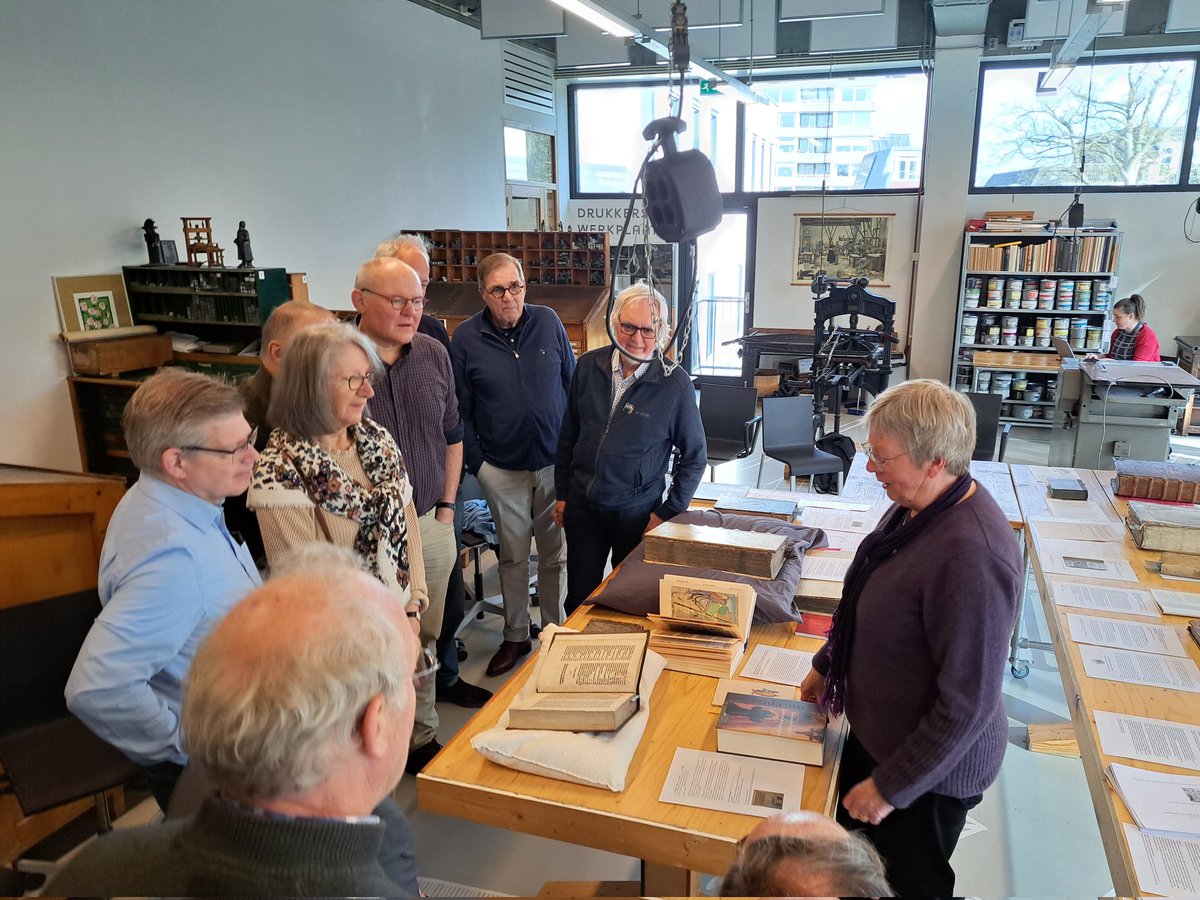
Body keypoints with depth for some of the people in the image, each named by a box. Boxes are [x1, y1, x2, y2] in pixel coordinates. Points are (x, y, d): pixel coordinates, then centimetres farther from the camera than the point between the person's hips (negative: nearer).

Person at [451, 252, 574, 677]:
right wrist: (476, 463, -5)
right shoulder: (465, 338, -5)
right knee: (513, 558, 12)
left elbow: (573, 384, 7)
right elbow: (459, 411, 0)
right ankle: (515, 637, 29)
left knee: (557, 554, 9)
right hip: (502, 469, -1)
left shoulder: (548, 322, -2)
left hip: (556, 462, 1)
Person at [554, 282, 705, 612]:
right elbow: (568, 434, 9)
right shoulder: (589, 366, -3)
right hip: (582, 504, 3)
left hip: (637, 511, -3)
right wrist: (562, 493, 10)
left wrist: (668, 514, -6)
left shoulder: (675, 384, -14)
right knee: (579, 599, 15)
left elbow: (694, 455, -4)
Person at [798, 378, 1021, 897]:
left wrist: (892, 787, -19)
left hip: (931, 766, -8)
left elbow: (969, 704, -28)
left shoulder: (970, 555, -34)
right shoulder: (915, 507, -6)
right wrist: (826, 665, 18)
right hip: (877, 732, 8)